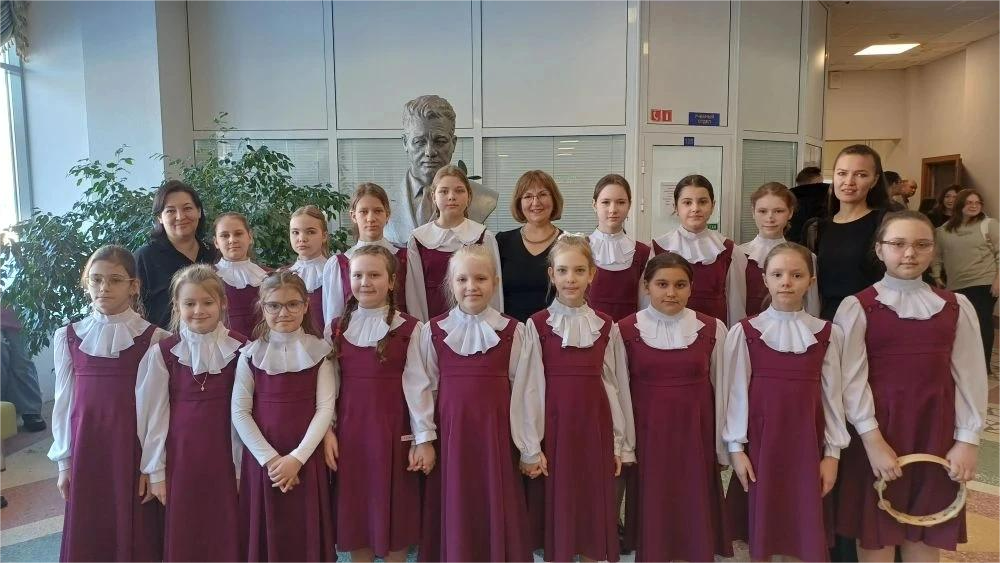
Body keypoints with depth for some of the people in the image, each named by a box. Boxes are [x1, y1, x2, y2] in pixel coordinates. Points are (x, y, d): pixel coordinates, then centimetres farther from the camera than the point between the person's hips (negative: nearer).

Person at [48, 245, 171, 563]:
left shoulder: (153, 339, -7)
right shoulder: (67, 337, 3)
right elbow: (64, 404, 6)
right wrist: (65, 462, 6)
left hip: (134, 448, -3)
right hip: (87, 448, 3)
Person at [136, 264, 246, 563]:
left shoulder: (240, 348, -5)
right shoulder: (163, 352, -6)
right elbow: (154, 414, -2)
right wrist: (155, 471, 0)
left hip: (225, 453, 0)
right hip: (181, 454, 0)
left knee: (226, 533, 8)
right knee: (182, 539, 9)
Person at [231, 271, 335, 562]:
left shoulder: (319, 352, -1)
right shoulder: (250, 354, 0)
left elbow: (325, 408, -6)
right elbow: (239, 412, -3)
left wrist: (297, 457, -14)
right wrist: (270, 458, -11)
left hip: (305, 458, 0)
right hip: (262, 457, 1)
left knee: (306, 534, 6)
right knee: (265, 535, 8)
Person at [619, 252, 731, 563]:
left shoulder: (712, 329, -1)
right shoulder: (626, 330, -4)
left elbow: (720, 389, 3)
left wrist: (723, 446, 6)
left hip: (696, 434, 1)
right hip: (647, 434, -1)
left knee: (696, 512, 9)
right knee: (652, 512, 8)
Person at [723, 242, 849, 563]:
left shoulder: (827, 334, 3)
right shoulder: (744, 332, -2)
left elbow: (832, 394, 4)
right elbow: (736, 391, -2)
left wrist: (832, 452, 2)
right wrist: (736, 447, -4)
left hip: (806, 441, 1)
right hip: (760, 439, -1)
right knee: (759, 537, 8)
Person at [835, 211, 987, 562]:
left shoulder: (956, 307, 5)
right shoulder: (857, 307, -6)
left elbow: (969, 375, 4)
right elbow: (852, 378, -10)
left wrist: (968, 440, -1)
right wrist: (872, 439, -15)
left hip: (935, 428, 3)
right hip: (878, 428, -3)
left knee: (926, 533, 13)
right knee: (875, 533, 8)